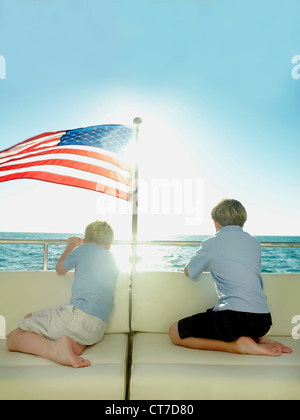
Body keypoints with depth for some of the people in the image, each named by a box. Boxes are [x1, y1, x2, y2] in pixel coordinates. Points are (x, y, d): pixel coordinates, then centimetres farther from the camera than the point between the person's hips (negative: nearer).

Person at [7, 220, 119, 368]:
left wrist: (70, 246, 39)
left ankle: (54, 347, -27)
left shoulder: (83, 249, 5)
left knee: (13, 338, 0)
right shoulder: (112, 261, 20)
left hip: (78, 314, -7)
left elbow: (60, 269, 23)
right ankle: (76, 343, 1)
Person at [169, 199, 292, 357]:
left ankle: (238, 345, -7)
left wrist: (209, 266, 39)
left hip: (235, 318, -7)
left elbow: (188, 271, 16)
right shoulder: (254, 242, 13)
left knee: (175, 333, 5)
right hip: (264, 320, 7)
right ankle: (258, 338, 10)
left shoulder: (211, 244, 0)